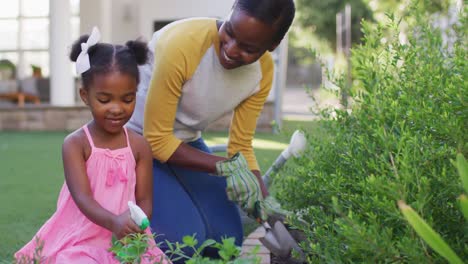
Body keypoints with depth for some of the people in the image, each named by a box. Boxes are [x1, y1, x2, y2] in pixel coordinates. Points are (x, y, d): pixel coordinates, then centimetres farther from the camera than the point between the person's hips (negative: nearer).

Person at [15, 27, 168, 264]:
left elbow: (144, 200, 2)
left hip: (126, 239, 2)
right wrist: (113, 222, -36)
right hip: (80, 241, -2)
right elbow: (82, 197, -17)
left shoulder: (139, 146, 3)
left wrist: (135, 225, -22)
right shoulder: (75, 144, -6)